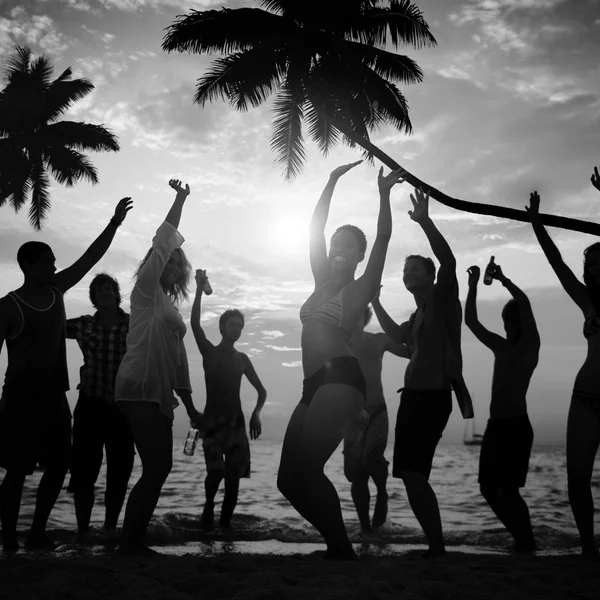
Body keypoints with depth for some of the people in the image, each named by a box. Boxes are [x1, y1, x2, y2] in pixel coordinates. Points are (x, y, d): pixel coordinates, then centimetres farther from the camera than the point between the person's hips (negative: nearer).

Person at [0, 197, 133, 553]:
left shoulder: (56, 290, 7)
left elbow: (91, 257, 6)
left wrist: (115, 223, 0)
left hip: (54, 397, 7)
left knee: (58, 466, 8)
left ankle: (38, 534, 19)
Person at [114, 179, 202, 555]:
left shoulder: (169, 306, 23)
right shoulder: (146, 292, 2)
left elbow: (179, 361, 22)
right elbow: (162, 244, -10)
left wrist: (191, 407, 20)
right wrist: (180, 200, -9)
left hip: (158, 396, 9)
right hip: (140, 391, -9)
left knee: (159, 468, 7)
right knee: (156, 468, -12)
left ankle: (134, 541, 14)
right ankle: (131, 542, -4)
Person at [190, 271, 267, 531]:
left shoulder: (242, 359, 13)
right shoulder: (209, 352, 4)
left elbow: (261, 390, 16)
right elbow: (194, 323, -13)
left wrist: (256, 413, -4)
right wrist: (200, 290, -24)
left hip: (237, 422, 3)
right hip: (212, 420, -3)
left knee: (234, 475, -4)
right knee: (216, 471, -17)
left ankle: (225, 520, 7)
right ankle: (209, 507, 9)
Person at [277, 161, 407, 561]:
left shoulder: (361, 288, 8)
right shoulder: (323, 283, 23)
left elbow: (383, 238, -3)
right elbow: (315, 230, 21)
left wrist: (384, 193, -10)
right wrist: (333, 181, 21)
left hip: (340, 379, -7)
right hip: (316, 384, 7)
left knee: (307, 467, -21)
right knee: (289, 479, 1)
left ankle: (342, 551, -12)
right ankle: (338, 545, 12)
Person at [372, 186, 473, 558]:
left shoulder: (443, 298, -1)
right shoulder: (418, 314, 22)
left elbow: (448, 260, -17)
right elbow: (397, 336, 34)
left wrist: (424, 222, -24)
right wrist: (375, 302, 31)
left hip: (434, 395, -9)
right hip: (413, 394, 9)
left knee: (414, 473, -15)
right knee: (411, 475, 7)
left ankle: (438, 548, -7)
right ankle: (435, 546, 14)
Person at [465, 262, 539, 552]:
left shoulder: (530, 345, 0)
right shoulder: (500, 347, 18)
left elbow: (525, 304, -14)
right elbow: (471, 321, 17)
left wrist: (503, 279, -5)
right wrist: (473, 286, 11)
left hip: (516, 425, -7)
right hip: (495, 425, 7)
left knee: (508, 490, -12)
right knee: (489, 488, 7)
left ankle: (527, 545, 1)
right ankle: (522, 538, 20)